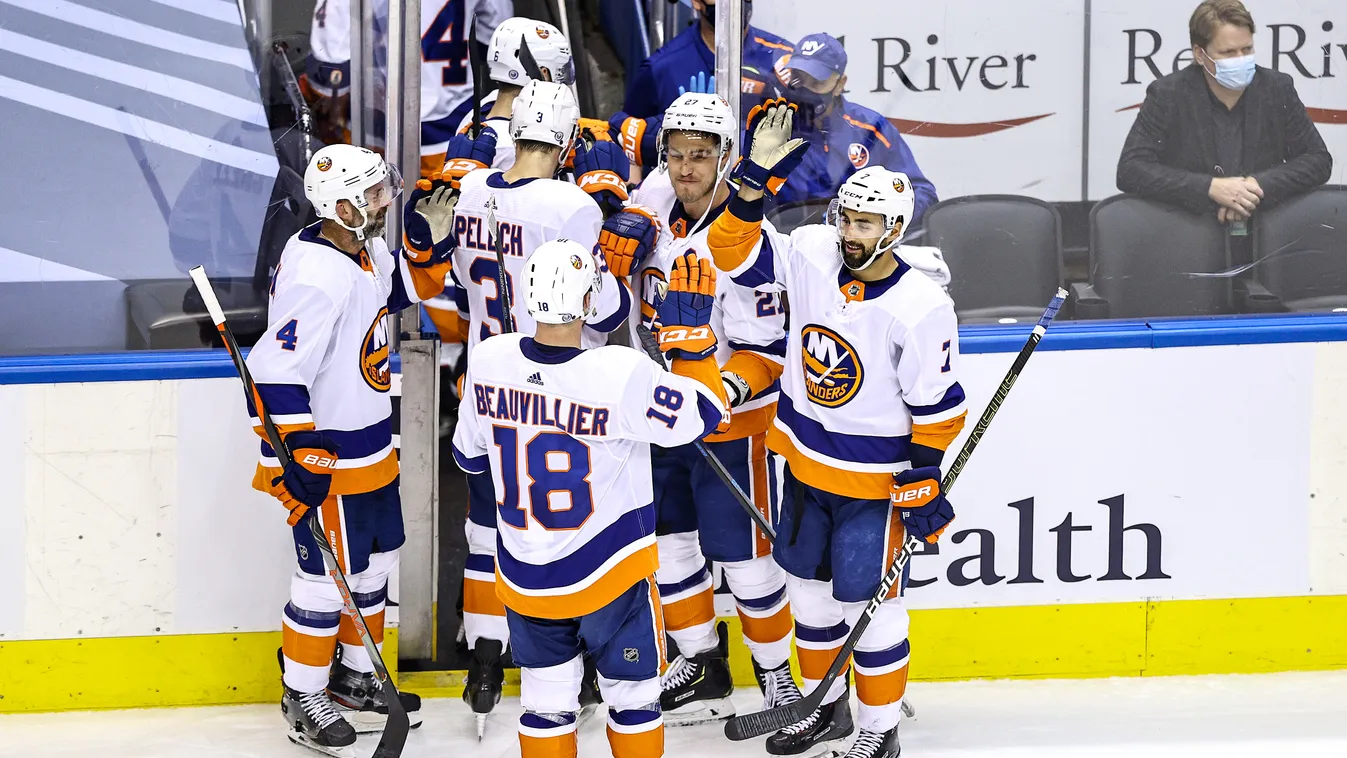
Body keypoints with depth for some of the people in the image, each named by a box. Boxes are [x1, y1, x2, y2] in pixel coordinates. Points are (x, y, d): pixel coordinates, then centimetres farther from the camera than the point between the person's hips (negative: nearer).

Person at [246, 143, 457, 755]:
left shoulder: (367, 250, 0)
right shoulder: (315, 277, -28)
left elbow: (407, 287, 21)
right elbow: (277, 375, -29)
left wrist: (429, 238, 1)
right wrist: (300, 457, -27)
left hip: (371, 447, 10)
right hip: (325, 460, -10)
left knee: (376, 561, 20)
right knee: (328, 578, 1)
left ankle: (353, 676, 37)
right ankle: (303, 698, 17)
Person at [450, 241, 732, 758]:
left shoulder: (487, 362, -13)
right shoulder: (623, 375, -27)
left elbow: (469, 456, 4)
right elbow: (705, 414, -11)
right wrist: (691, 331, -8)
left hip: (524, 578, 3)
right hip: (609, 578, -3)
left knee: (546, 701, 17)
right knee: (633, 695, 17)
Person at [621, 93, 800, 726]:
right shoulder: (655, 200, -6)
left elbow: (767, 348, -22)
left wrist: (724, 392, -36)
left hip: (731, 421, -7)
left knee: (743, 555, 0)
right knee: (666, 538, 14)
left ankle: (776, 672, 18)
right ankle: (702, 666, 28)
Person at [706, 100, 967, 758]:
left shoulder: (920, 308, -22)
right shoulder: (812, 254, -9)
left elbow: (936, 408, -16)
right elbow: (737, 253, -4)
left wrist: (923, 486, -13)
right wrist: (756, 179, -17)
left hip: (875, 476, -6)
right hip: (807, 460, 6)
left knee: (866, 598, -1)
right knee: (808, 582, 18)